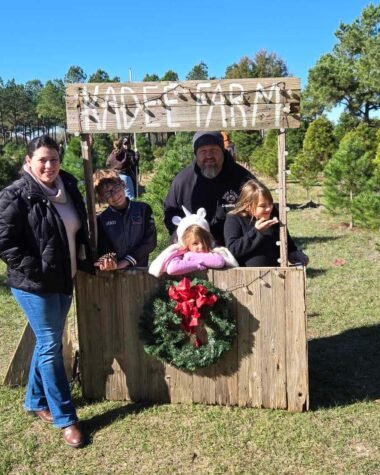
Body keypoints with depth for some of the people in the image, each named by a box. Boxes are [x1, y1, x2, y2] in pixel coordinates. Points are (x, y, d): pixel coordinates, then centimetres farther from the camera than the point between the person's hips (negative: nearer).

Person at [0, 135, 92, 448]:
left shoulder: (68, 189, 6)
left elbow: (81, 231, 18)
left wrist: (85, 262, 9)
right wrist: (35, 270, -18)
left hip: (64, 280, 7)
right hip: (35, 284, -7)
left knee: (47, 342, 18)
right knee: (51, 346, -1)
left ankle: (36, 400, 36)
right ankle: (65, 418, 10)